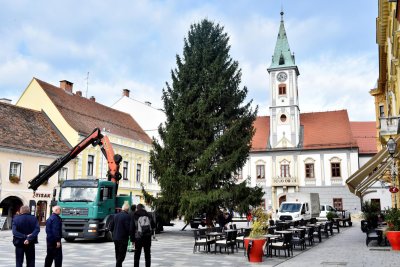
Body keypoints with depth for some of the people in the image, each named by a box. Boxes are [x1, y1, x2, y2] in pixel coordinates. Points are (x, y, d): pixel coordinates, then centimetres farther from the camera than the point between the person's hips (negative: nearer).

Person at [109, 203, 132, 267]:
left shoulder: (116, 215, 7)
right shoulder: (127, 216, -14)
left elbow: (111, 227, 9)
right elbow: (128, 228, -17)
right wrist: (129, 234, 1)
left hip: (115, 238, 7)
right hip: (123, 238, -7)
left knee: (118, 255, 18)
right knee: (121, 255, -3)